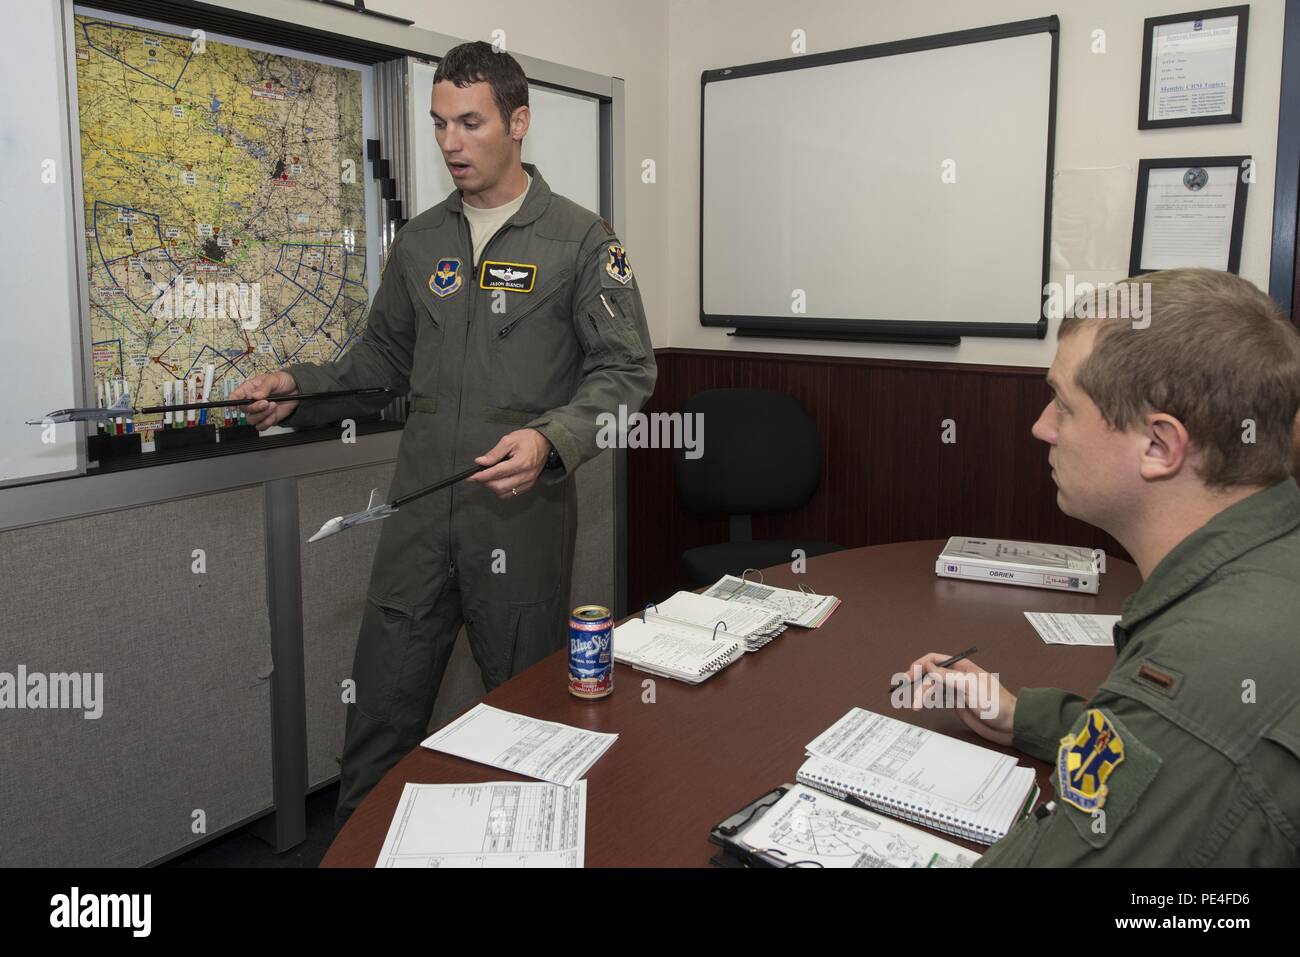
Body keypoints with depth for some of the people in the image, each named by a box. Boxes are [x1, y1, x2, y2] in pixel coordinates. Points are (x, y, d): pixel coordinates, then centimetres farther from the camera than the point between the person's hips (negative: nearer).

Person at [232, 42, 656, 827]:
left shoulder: (580, 240, -2)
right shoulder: (420, 242, 12)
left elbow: (625, 370, -6)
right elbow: (386, 357, 20)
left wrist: (550, 440, -23)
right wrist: (298, 390, 3)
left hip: (522, 512, -3)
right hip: (420, 508, 4)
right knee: (382, 708, 8)